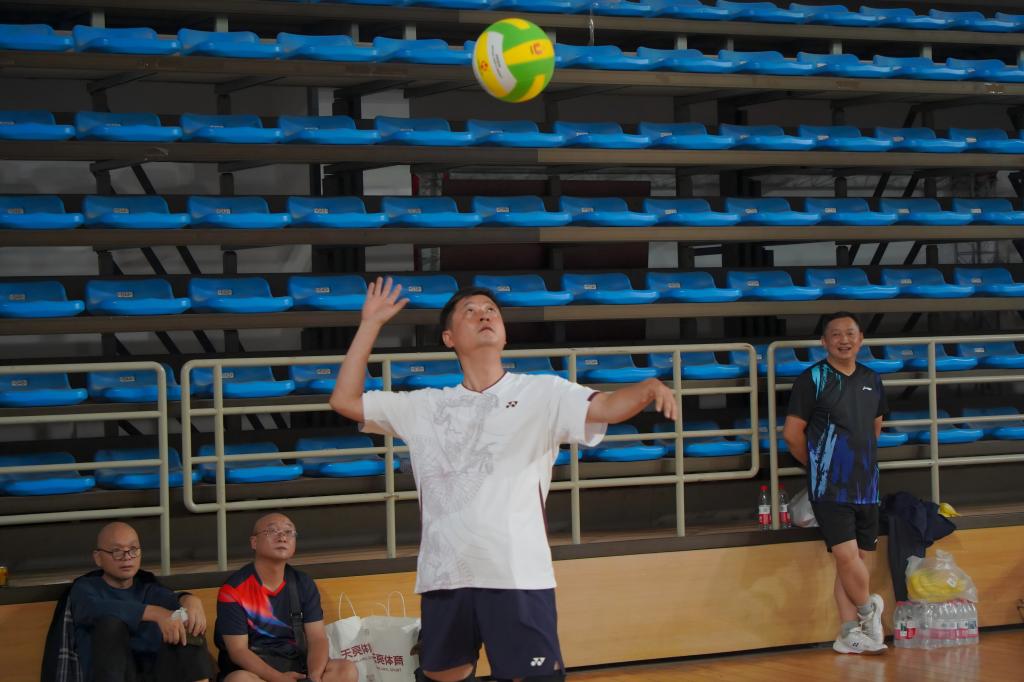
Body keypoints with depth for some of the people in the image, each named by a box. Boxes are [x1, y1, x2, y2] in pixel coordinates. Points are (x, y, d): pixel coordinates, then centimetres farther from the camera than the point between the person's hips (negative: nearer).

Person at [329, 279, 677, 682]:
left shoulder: (541, 393, 6)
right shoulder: (425, 408, 15)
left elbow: (608, 407, -8)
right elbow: (345, 400, 18)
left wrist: (648, 388, -30)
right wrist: (371, 324, 15)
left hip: (518, 576, -3)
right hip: (442, 577, 3)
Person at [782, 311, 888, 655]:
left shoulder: (871, 381, 11)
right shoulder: (813, 379, -6)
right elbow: (792, 432, -5)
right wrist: (818, 465, 4)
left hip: (866, 485, 5)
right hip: (830, 486, -5)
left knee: (854, 558, 7)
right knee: (846, 555, -15)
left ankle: (850, 633, 12)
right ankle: (868, 610, 10)